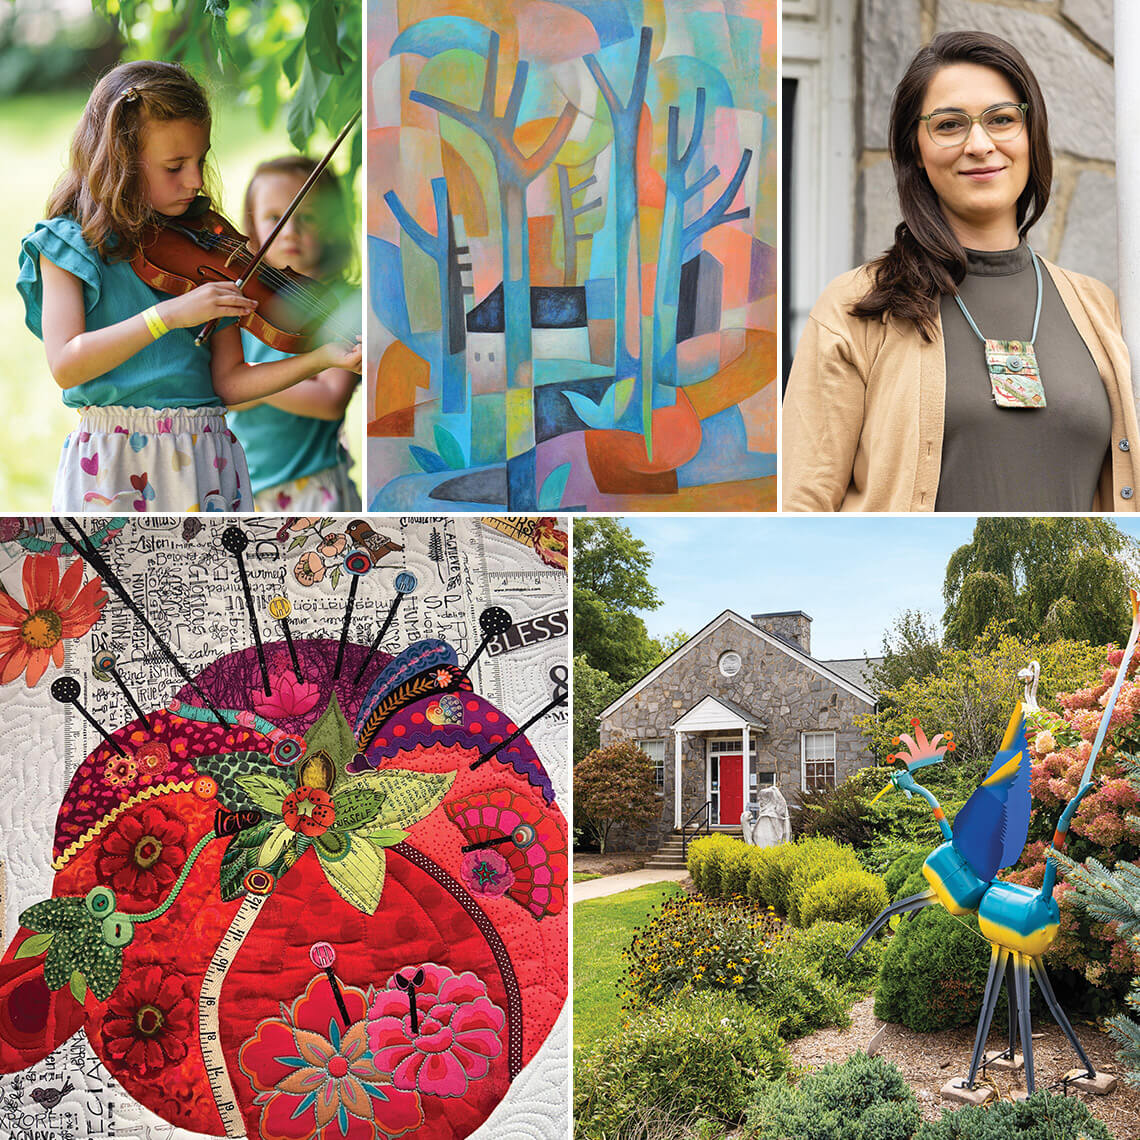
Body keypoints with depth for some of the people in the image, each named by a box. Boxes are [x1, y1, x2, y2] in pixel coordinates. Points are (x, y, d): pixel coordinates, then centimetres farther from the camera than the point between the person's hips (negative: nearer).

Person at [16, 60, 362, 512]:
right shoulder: (71, 244, 0)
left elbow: (227, 381, 3)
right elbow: (64, 365, -15)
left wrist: (320, 359, -11)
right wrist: (169, 314, -22)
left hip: (205, 461, 2)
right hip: (109, 462, -2)